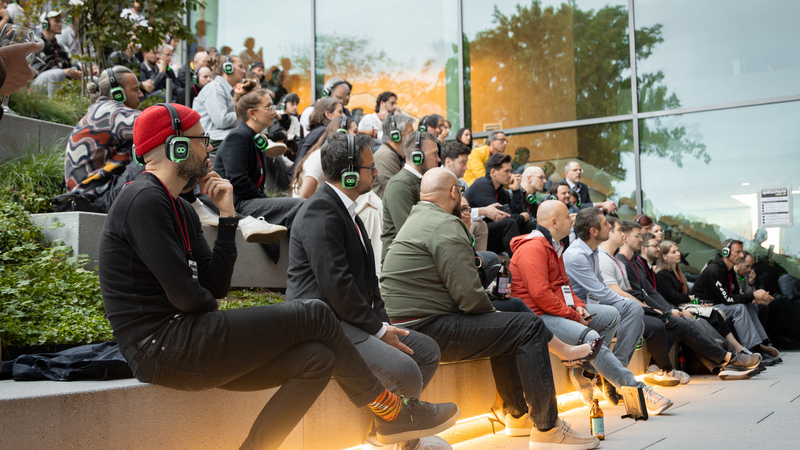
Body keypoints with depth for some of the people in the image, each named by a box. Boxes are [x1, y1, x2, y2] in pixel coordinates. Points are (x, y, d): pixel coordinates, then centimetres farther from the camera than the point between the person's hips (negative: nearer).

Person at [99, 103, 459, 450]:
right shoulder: (144, 200, -12)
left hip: (183, 344, 10)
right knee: (313, 315, -9)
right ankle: (393, 414, 4)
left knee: (317, 360, -1)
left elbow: (216, 286, 10)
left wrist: (226, 215, 5)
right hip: (163, 346, -10)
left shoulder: (179, 209, 18)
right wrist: (212, 307, 4)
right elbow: (184, 295, -18)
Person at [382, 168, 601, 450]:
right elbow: (469, 295, -18)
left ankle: (518, 415, 30)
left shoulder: (418, 219, 20)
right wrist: (492, 313, 1)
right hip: (428, 331, -11)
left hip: (408, 326, 11)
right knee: (529, 327, -8)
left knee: (507, 329, 24)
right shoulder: (445, 225, -13)